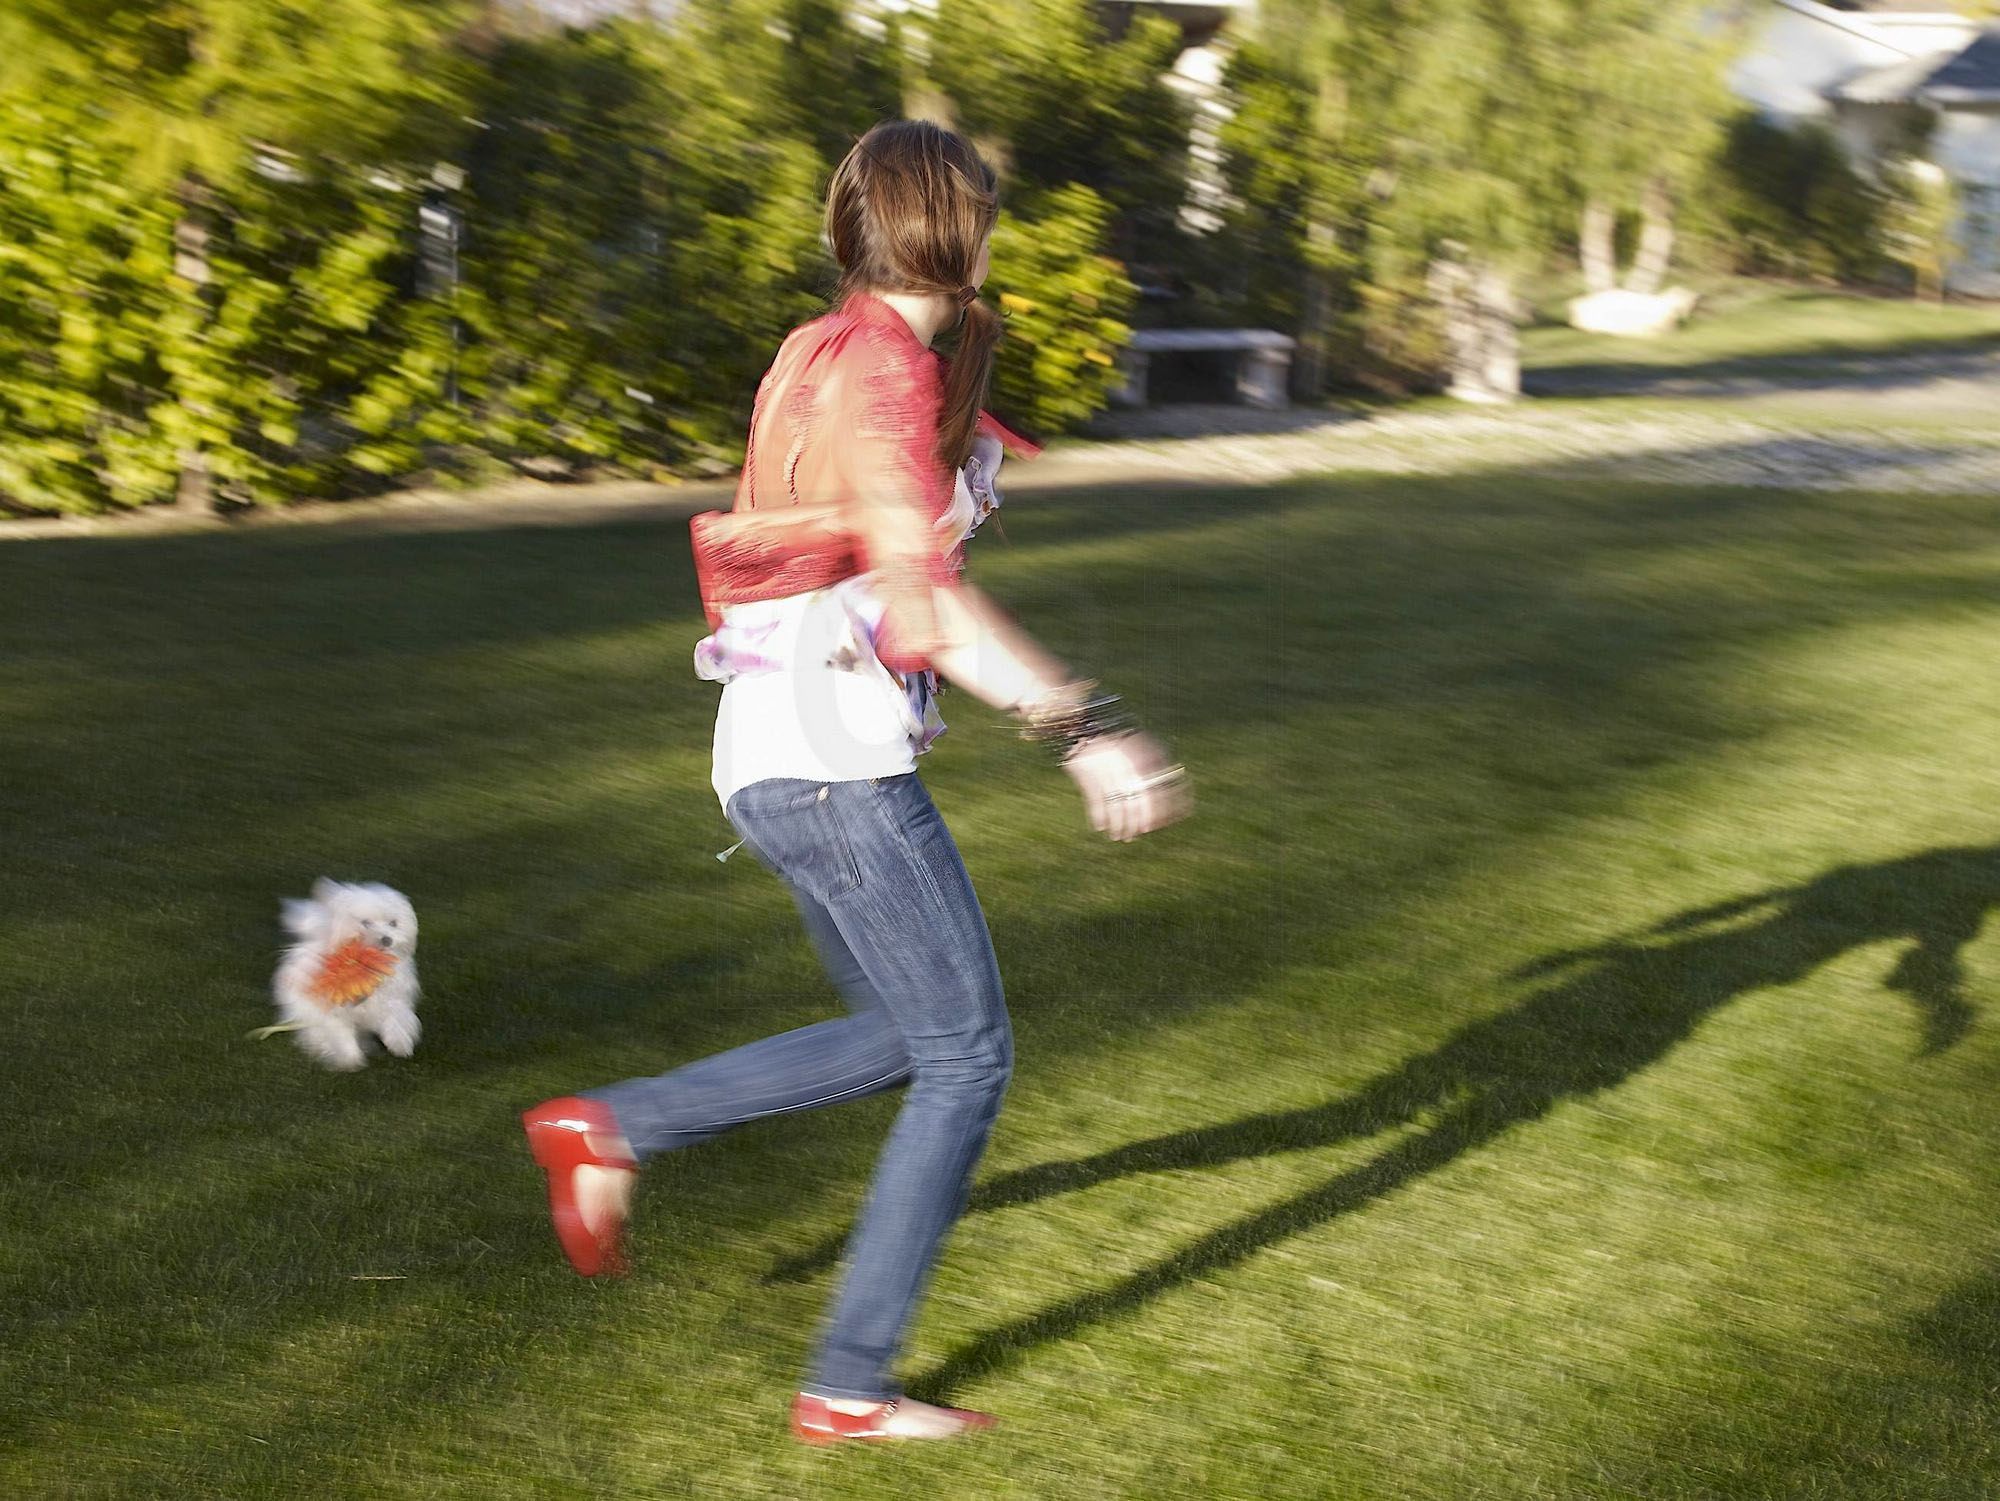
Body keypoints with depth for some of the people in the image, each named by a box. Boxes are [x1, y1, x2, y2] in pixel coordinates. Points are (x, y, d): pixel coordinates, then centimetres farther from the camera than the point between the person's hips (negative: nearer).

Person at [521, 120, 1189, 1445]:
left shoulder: (826, 354, 14)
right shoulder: (885, 373, -16)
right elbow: (925, 595, -28)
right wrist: (1086, 727, -31)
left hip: (778, 753, 10)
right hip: (836, 758, -10)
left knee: (903, 1038, 19)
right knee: (969, 1060, 0)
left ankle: (608, 1128, 18)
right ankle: (850, 1388, 6)